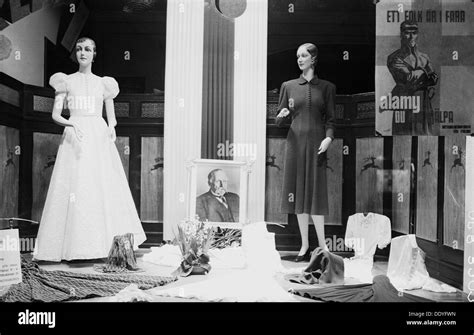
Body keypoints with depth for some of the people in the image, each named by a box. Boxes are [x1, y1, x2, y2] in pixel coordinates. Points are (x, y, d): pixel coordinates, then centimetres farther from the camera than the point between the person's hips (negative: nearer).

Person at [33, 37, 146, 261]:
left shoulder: (103, 83, 13)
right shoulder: (66, 81, 9)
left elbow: (111, 117, 16)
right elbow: (55, 114, 1)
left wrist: (111, 127, -6)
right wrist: (71, 124, -18)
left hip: (99, 138, 2)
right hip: (75, 138, -1)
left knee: (104, 188, -3)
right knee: (73, 187, -7)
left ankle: (106, 244, 4)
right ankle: (72, 245, -1)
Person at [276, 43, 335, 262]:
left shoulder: (326, 87, 8)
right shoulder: (288, 86, 10)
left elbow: (330, 119, 7)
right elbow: (278, 121, 11)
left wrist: (329, 137, -11)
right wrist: (282, 115, -11)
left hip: (317, 143, -1)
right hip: (296, 142, 1)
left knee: (316, 192, -4)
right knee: (299, 193, 2)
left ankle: (322, 244, 6)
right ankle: (305, 245, 10)